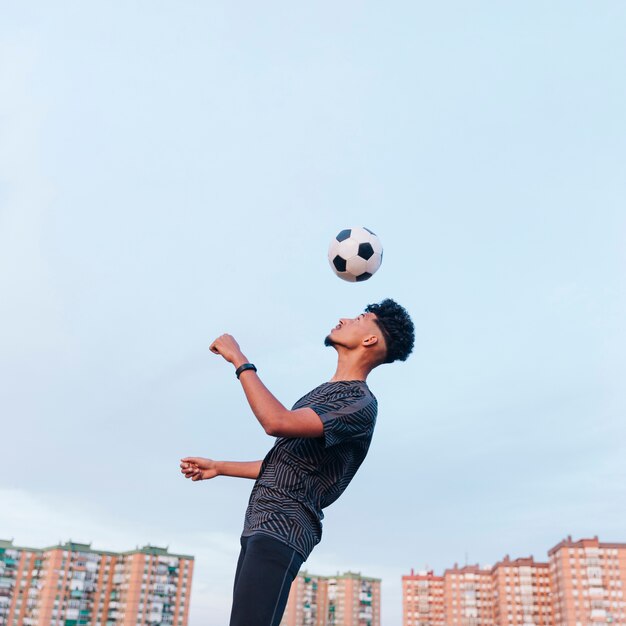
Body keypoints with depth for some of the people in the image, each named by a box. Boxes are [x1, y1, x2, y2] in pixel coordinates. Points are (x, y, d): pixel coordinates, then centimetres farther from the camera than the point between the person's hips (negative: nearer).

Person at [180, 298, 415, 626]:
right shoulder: (323, 394, 21)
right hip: (261, 527, 10)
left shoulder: (359, 402, -11)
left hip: (282, 530, -10)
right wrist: (219, 467, 34)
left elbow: (277, 422, -26)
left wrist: (240, 361, -14)